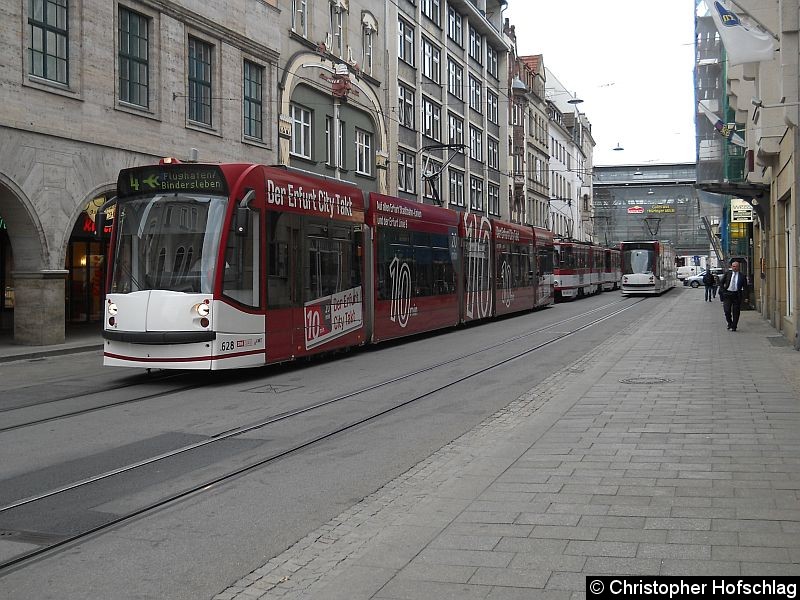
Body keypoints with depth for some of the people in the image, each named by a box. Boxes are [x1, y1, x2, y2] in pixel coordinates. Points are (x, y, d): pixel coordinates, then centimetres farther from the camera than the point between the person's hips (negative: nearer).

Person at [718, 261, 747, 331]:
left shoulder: (742, 276, 5)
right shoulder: (727, 274, 8)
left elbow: (745, 286, 7)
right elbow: (721, 283, 13)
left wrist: (743, 294, -6)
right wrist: (722, 291, 1)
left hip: (737, 295, 0)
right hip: (727, 294, 1)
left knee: (736, 312, 2)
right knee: (727, 310, -6)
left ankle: (734, 327, 11)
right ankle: (729, 323, 17)